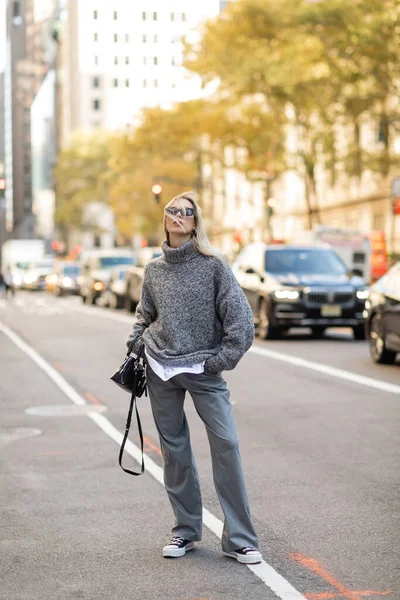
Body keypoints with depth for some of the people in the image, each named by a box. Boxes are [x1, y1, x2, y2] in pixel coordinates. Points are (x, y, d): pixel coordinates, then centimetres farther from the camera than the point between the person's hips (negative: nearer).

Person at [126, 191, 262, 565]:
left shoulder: (213, 264, -3)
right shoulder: (153, 270, 9)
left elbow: (239, 315, -7)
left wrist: (222, 359, -9)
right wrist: (135, 348, 7)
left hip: (203, 369, -3)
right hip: (160, 370, 4)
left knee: (226, 444, -11)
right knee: (174, 450, 8)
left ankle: (238, 540, -3)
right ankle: (185, 531, 21)